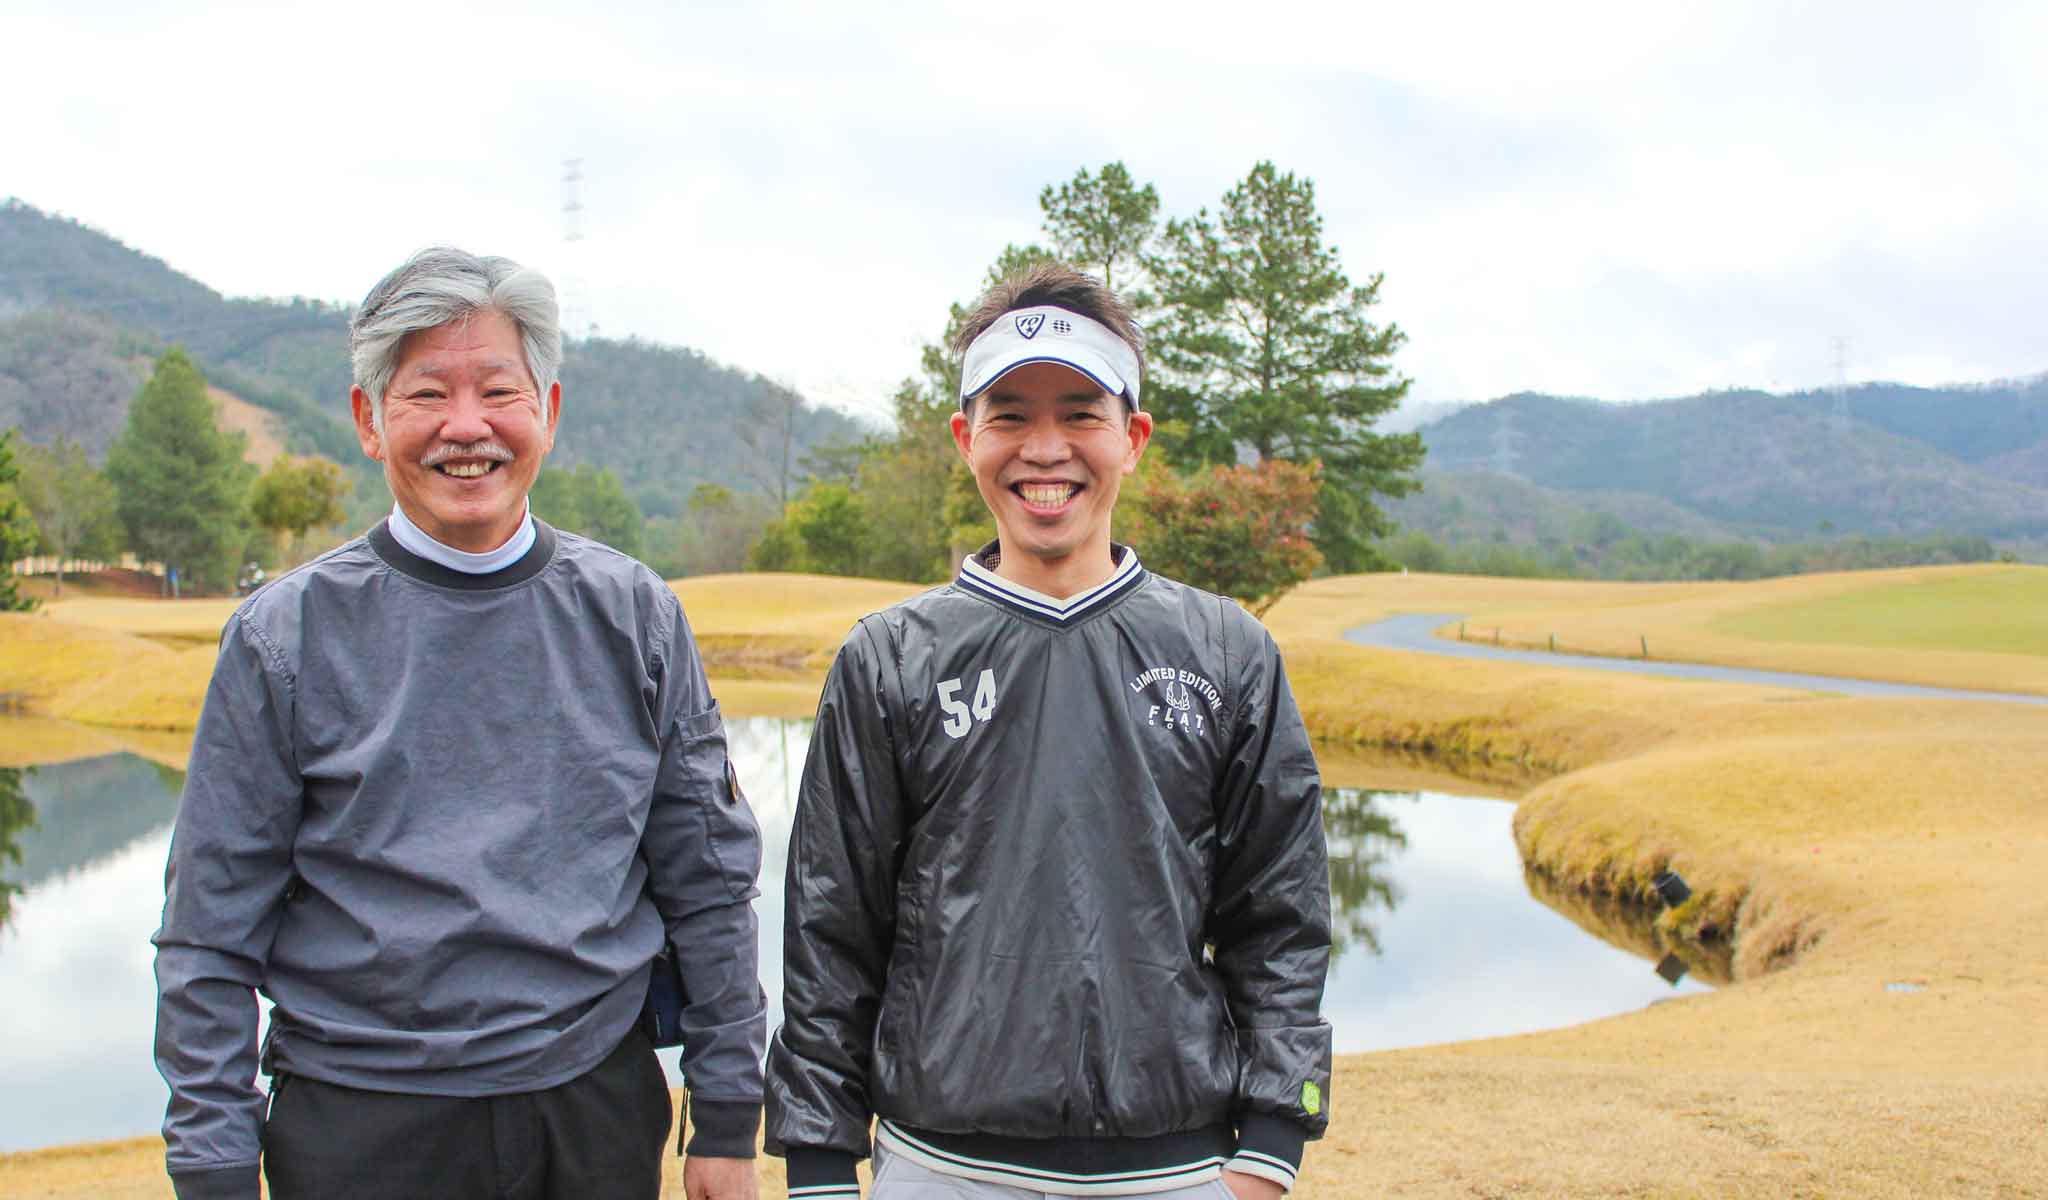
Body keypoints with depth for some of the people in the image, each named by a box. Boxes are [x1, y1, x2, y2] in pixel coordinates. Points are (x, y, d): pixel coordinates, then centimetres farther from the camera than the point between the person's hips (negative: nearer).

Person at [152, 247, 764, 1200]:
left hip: (600, 1113, 2)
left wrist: (728, 1122, 4)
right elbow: (212, 928, -1)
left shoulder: (633, 614, 0)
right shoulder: (284, 635, -4)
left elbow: (709, 883, 4)